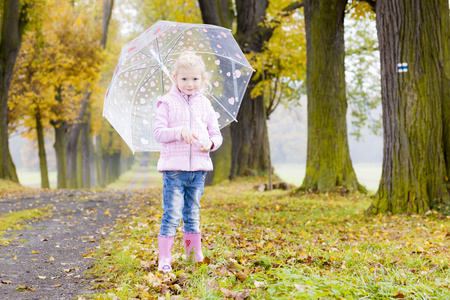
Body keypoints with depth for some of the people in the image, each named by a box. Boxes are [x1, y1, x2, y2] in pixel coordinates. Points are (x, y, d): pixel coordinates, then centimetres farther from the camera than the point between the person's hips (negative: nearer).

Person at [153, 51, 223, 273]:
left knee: (192, 214, 14)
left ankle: (194, 254, 23)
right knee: (172, 214, -6)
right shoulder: (168, 102, 0)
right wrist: (180, 132, -21)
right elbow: (158, 132, -6)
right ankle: (164, 259, -1)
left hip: (199, 167, 4)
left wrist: (210, 143, -9)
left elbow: (216, 134, 13)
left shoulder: (205, 105, 10)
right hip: (174, 166, -4)